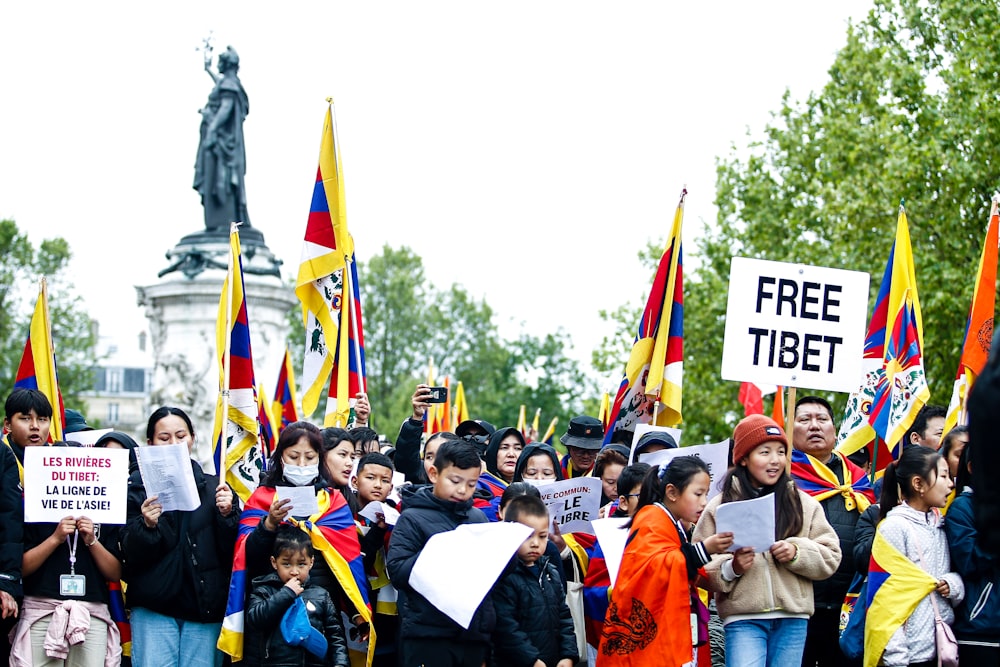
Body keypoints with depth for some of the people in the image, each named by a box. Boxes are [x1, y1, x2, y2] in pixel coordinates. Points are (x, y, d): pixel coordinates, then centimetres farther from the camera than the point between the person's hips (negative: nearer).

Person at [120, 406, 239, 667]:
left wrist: (227, 515, -11)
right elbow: (130, 556, -3)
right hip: (154, 608, -2)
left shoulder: (213, 487, 11)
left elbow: (234, 553, 4)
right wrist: (147, 526, -20)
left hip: (205, 607, 2)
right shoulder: (137, 487, 5)